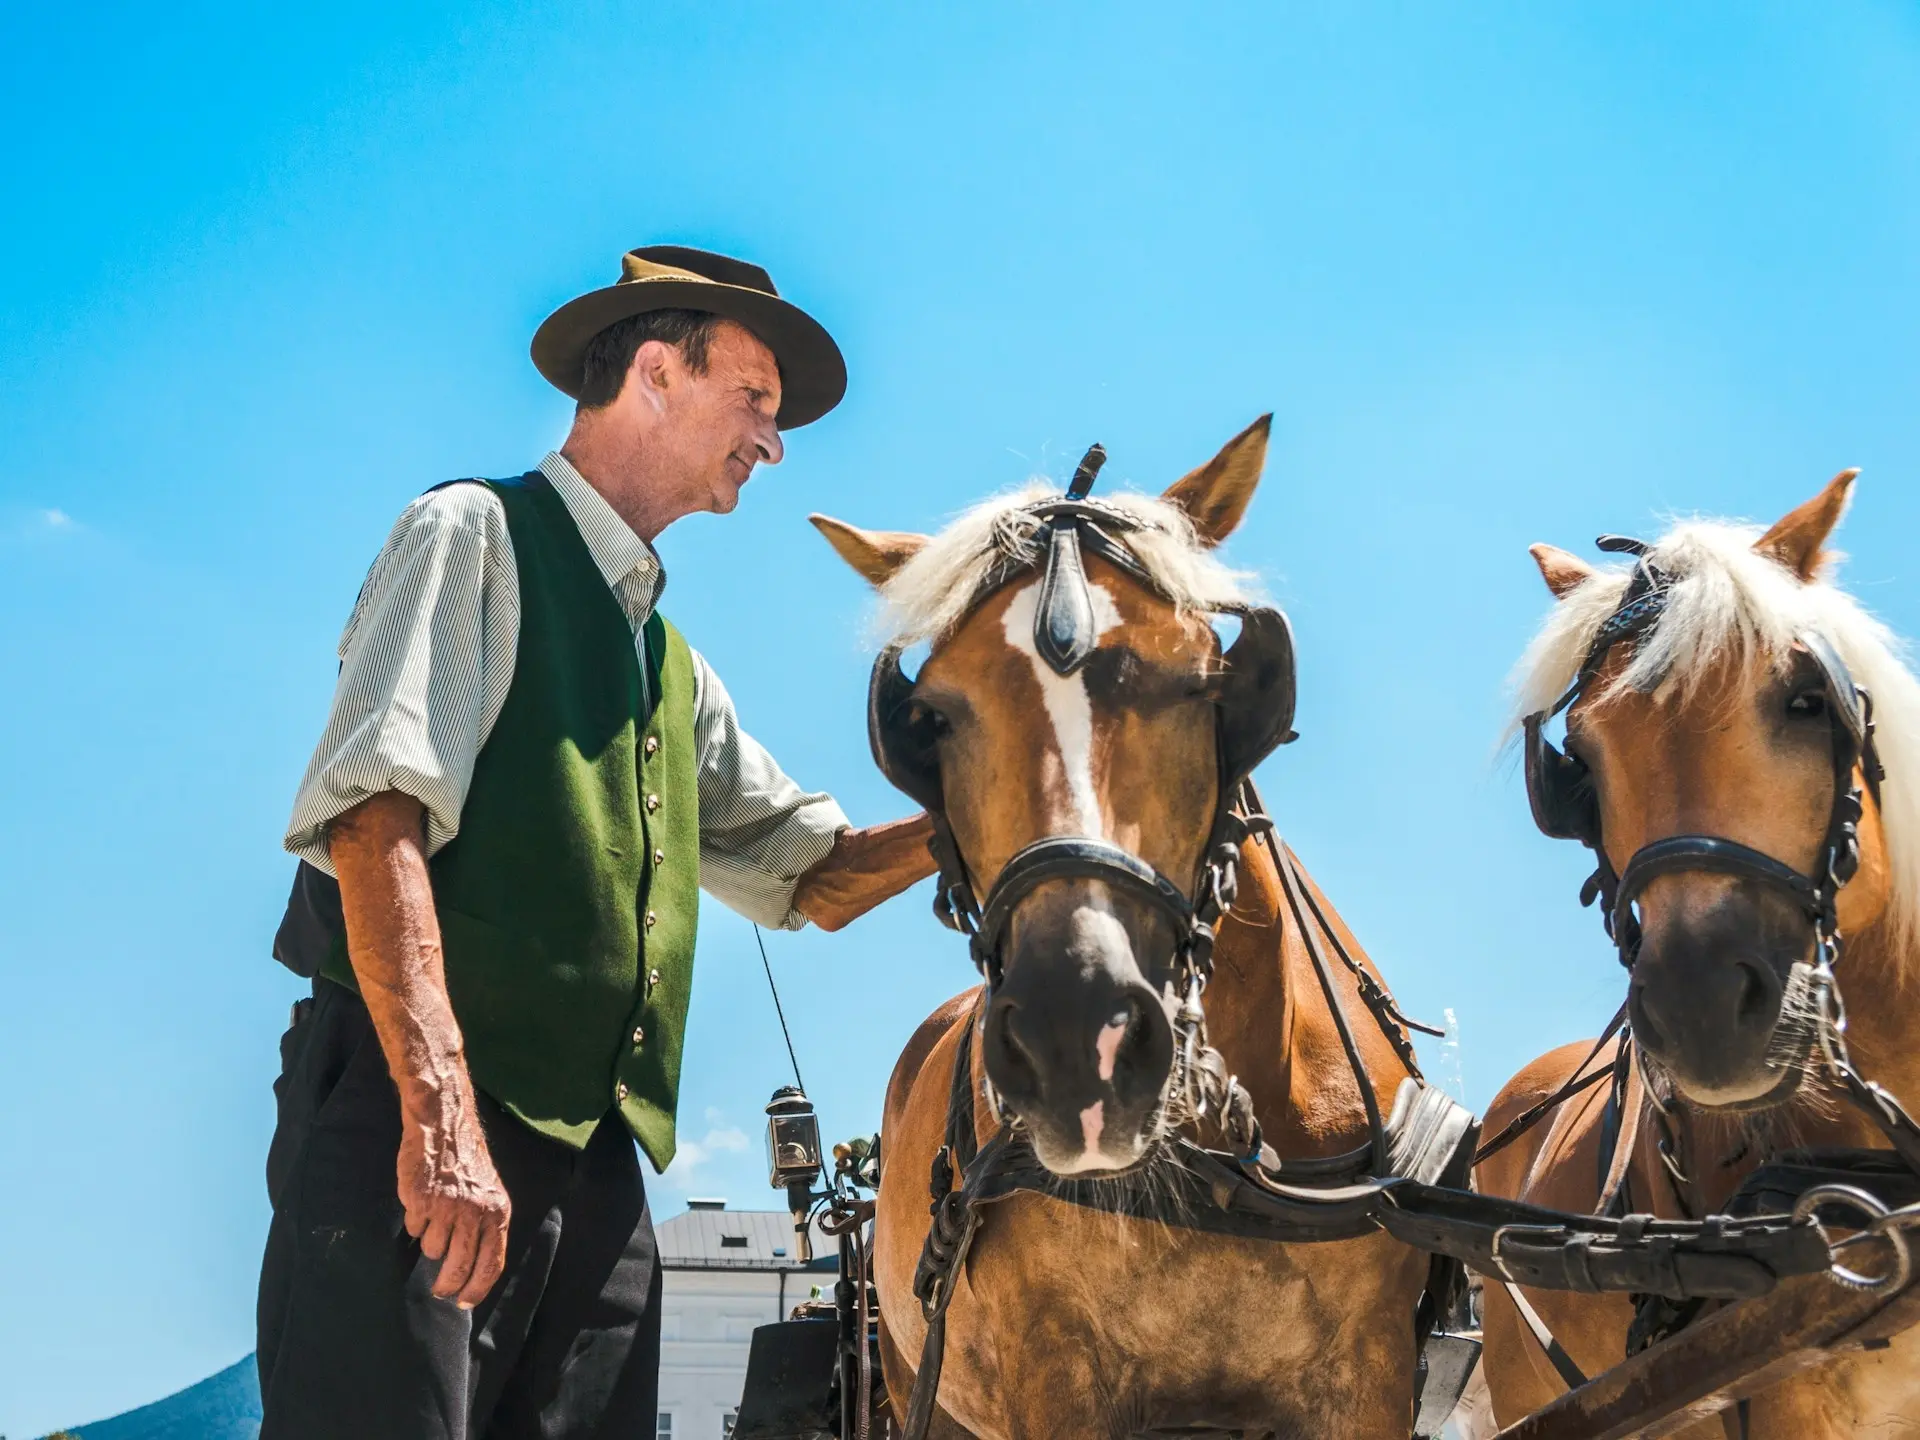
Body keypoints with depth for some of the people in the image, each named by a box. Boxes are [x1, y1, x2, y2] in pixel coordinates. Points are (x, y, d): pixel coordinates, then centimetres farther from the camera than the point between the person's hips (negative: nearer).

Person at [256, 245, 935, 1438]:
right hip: (414, 1114, -8)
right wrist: (441, 1108, -25)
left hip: (595, 1154, 8)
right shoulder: (479, 535, 0)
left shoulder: (674, 666, 25)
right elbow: (377, 820, -14)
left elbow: (812, 871, 25)